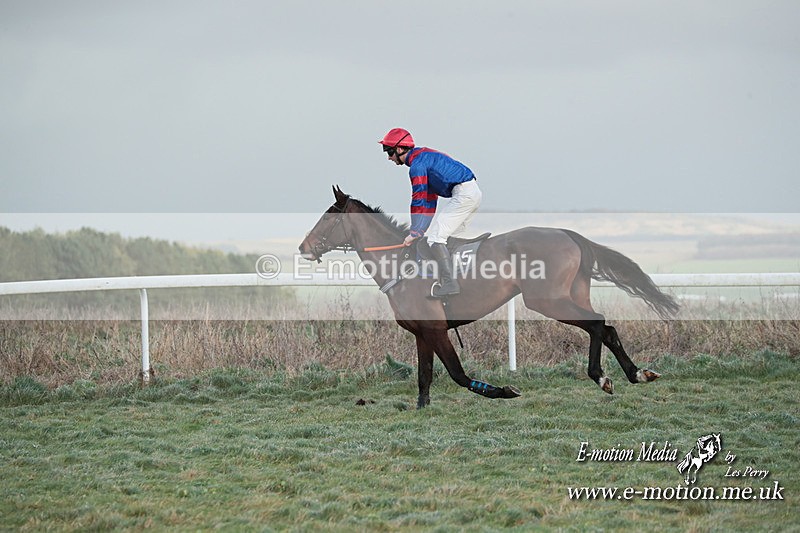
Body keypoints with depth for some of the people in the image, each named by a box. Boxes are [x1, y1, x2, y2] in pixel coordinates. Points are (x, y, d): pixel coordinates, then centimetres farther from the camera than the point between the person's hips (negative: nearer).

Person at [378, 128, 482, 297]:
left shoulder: (417, 164, -9)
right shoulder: (424, 158, 23)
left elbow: (419, 199, -13)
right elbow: (429, 197, 27)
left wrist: (414, 233, -10)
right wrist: (424, 230, 27)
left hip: (463, 193, -10)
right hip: (475, 192, 10)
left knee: (435, 237, -10)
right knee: (444, 237, 18)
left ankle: (449, 283, -15)